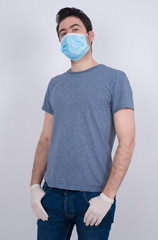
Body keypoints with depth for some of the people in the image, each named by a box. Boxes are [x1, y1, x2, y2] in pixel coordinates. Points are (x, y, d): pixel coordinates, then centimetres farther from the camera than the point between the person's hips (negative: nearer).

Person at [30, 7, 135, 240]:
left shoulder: (114, 79, -3)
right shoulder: (55, 84, 12)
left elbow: (127, 142, -9)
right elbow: (45, 140, 13)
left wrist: (107, 196, -15)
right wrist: (35, 185, 2)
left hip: (94, 196, -4)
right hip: (53, 194, 4)